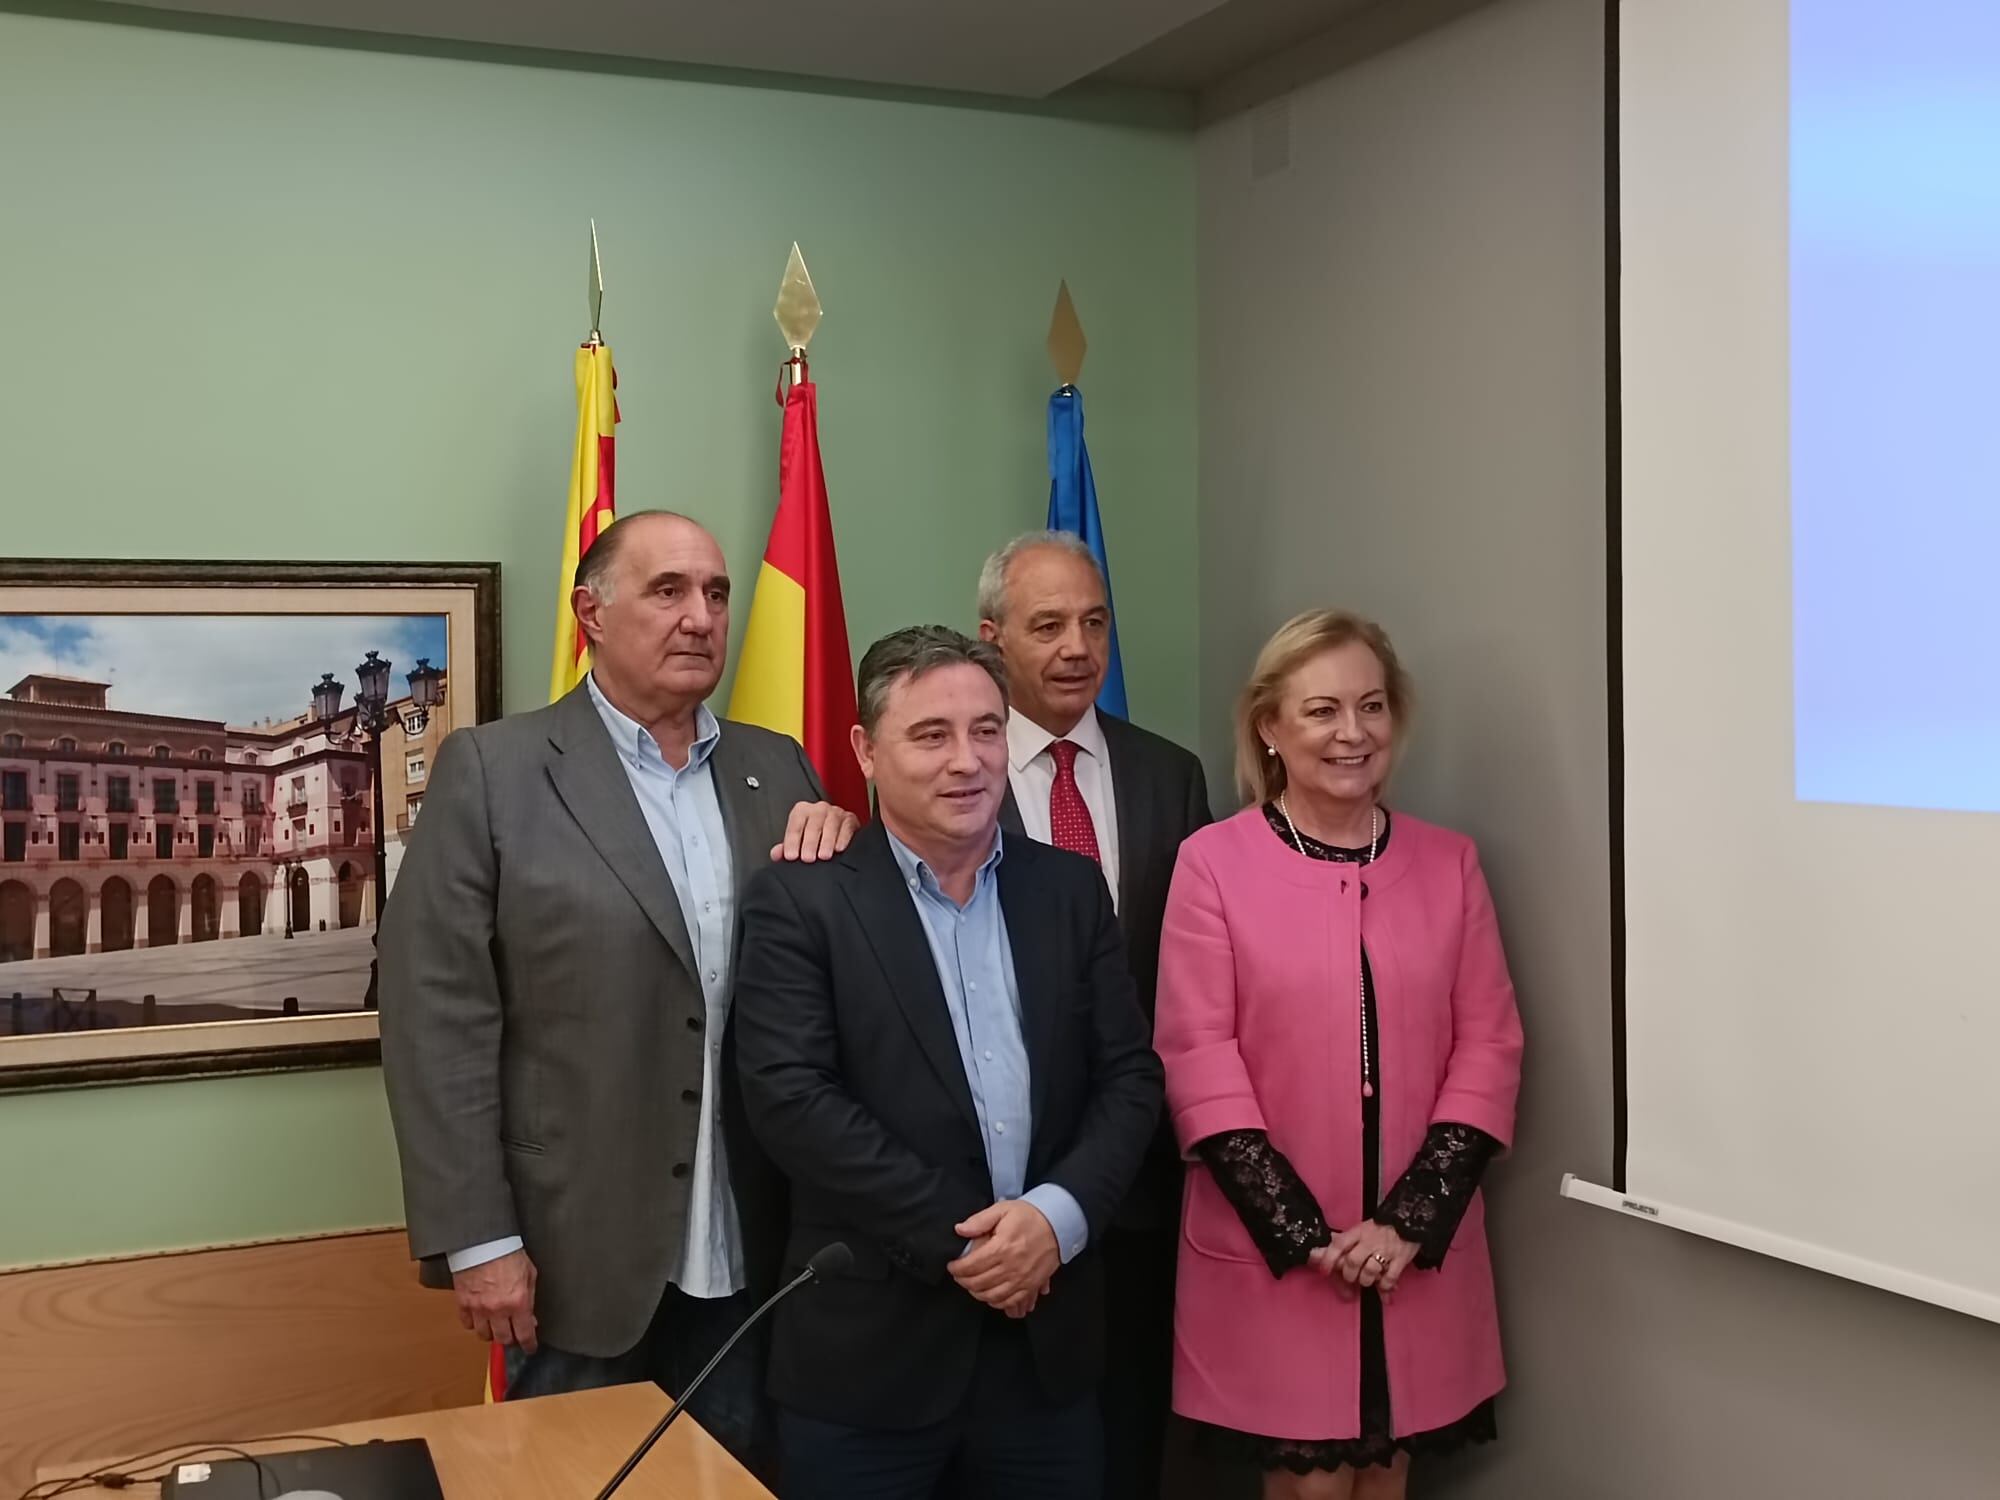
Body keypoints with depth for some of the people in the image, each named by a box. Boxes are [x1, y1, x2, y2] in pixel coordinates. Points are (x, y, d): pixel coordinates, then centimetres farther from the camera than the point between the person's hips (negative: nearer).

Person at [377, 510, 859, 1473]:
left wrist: (839, 841, -8)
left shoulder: (777, 769, 8)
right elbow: (439, 1016, -9)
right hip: (579, 1263, -4)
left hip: (750, 1260, 4)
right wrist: (478, 1240, -13)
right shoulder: (491, 771, -6)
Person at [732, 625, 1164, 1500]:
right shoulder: (800, 901, -5)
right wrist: (959, 1240, -15)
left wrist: (1058, 1214, -12)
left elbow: (1129, 1075, 5)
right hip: (868, 1349, -3)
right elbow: (790, 1098, -14)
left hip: (1047, 1339, 4)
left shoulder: (1070, 888, 7)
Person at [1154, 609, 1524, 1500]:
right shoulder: (1213, 863, -5)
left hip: (1419, 1254, 3)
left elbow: (1489, 1045, 2)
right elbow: (1197, 1059, -8)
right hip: (1269, 1252, -3)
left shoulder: (1448, 864, 5)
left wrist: (1410, 1222, -8)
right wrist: (1304, 1234, -12)